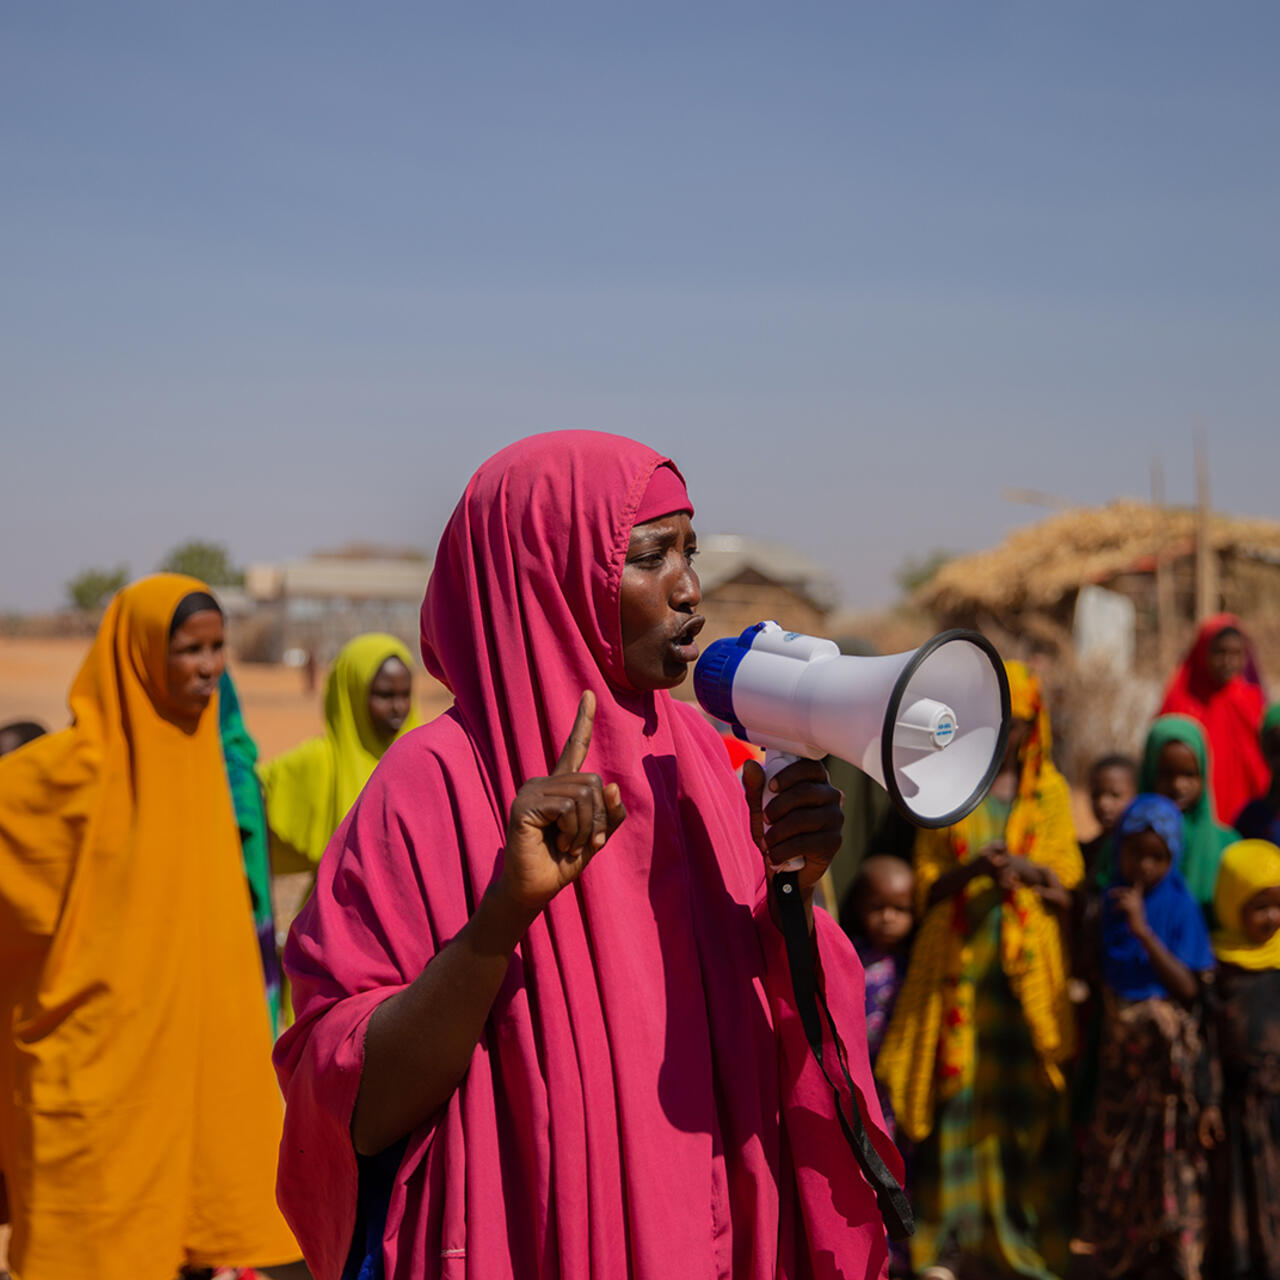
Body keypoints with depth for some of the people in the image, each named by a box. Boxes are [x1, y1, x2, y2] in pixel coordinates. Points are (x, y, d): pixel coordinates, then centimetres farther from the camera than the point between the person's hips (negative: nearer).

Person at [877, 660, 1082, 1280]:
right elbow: (927, 887, 4)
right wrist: (972, 869, -16)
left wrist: (1028, 871, -15)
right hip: (957, 960, 0)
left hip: (1029, 968, 1)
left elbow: (1068, 890, 6)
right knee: (953, 1094, -5)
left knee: (1028, 1098, -4)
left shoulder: (1049, 791, 10)